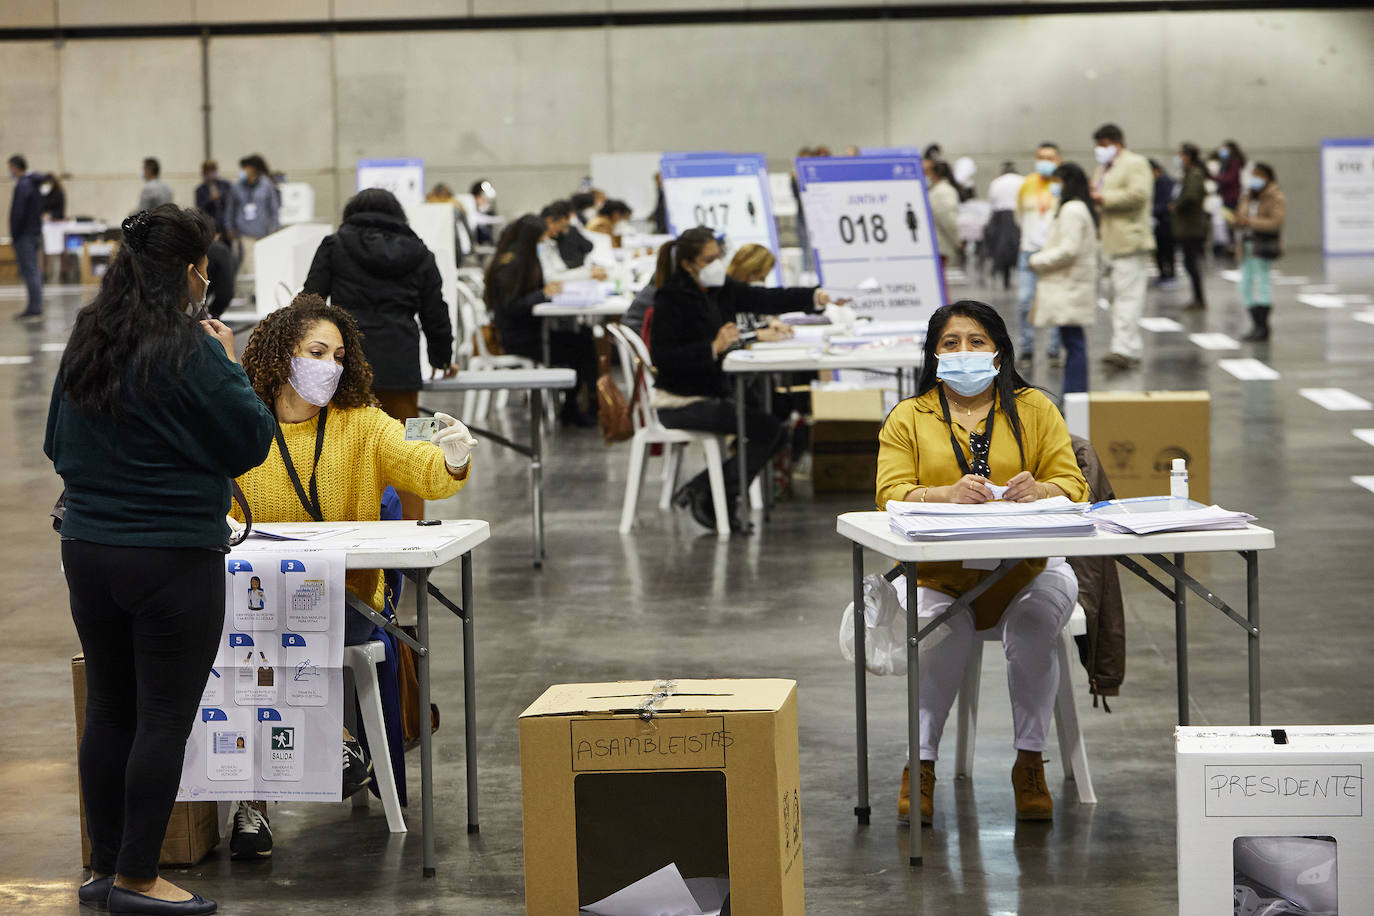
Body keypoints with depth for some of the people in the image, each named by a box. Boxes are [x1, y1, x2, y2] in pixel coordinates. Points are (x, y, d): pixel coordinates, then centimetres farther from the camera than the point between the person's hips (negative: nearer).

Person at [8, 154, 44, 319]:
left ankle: (34, 308, -11)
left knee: (29, 271, -9)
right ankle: (36, 307, 14)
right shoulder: (34, 185, 16)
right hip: (35, 233, 10)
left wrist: (13, 235, -13)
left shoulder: (22, 186, -15)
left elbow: (18, 213, -20)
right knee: (33, 271, 12)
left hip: (24, 235, -10)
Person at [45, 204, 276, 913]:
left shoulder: (86, 343, 6)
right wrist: (230, 365, 4)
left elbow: (58, 443, 17)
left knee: (108, 712, 14)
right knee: (165, 717, 1)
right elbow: (250, 441, -8)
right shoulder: (190, 351, -15)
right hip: (173, 557, -7)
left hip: (87, 550, 7)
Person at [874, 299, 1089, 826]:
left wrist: (1038, 490, -22)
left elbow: (1072, 486, 2)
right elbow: (891, 496, -3)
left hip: (1023, 570, 0)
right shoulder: (908, 418, 10)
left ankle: (1029, 761, -16)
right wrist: (948, 494, -24)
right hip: (938, 577, 0)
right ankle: (921, 763, -12)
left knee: (1035, 625, -31)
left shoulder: (1034, 409, 12)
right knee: (941, 635, -31)